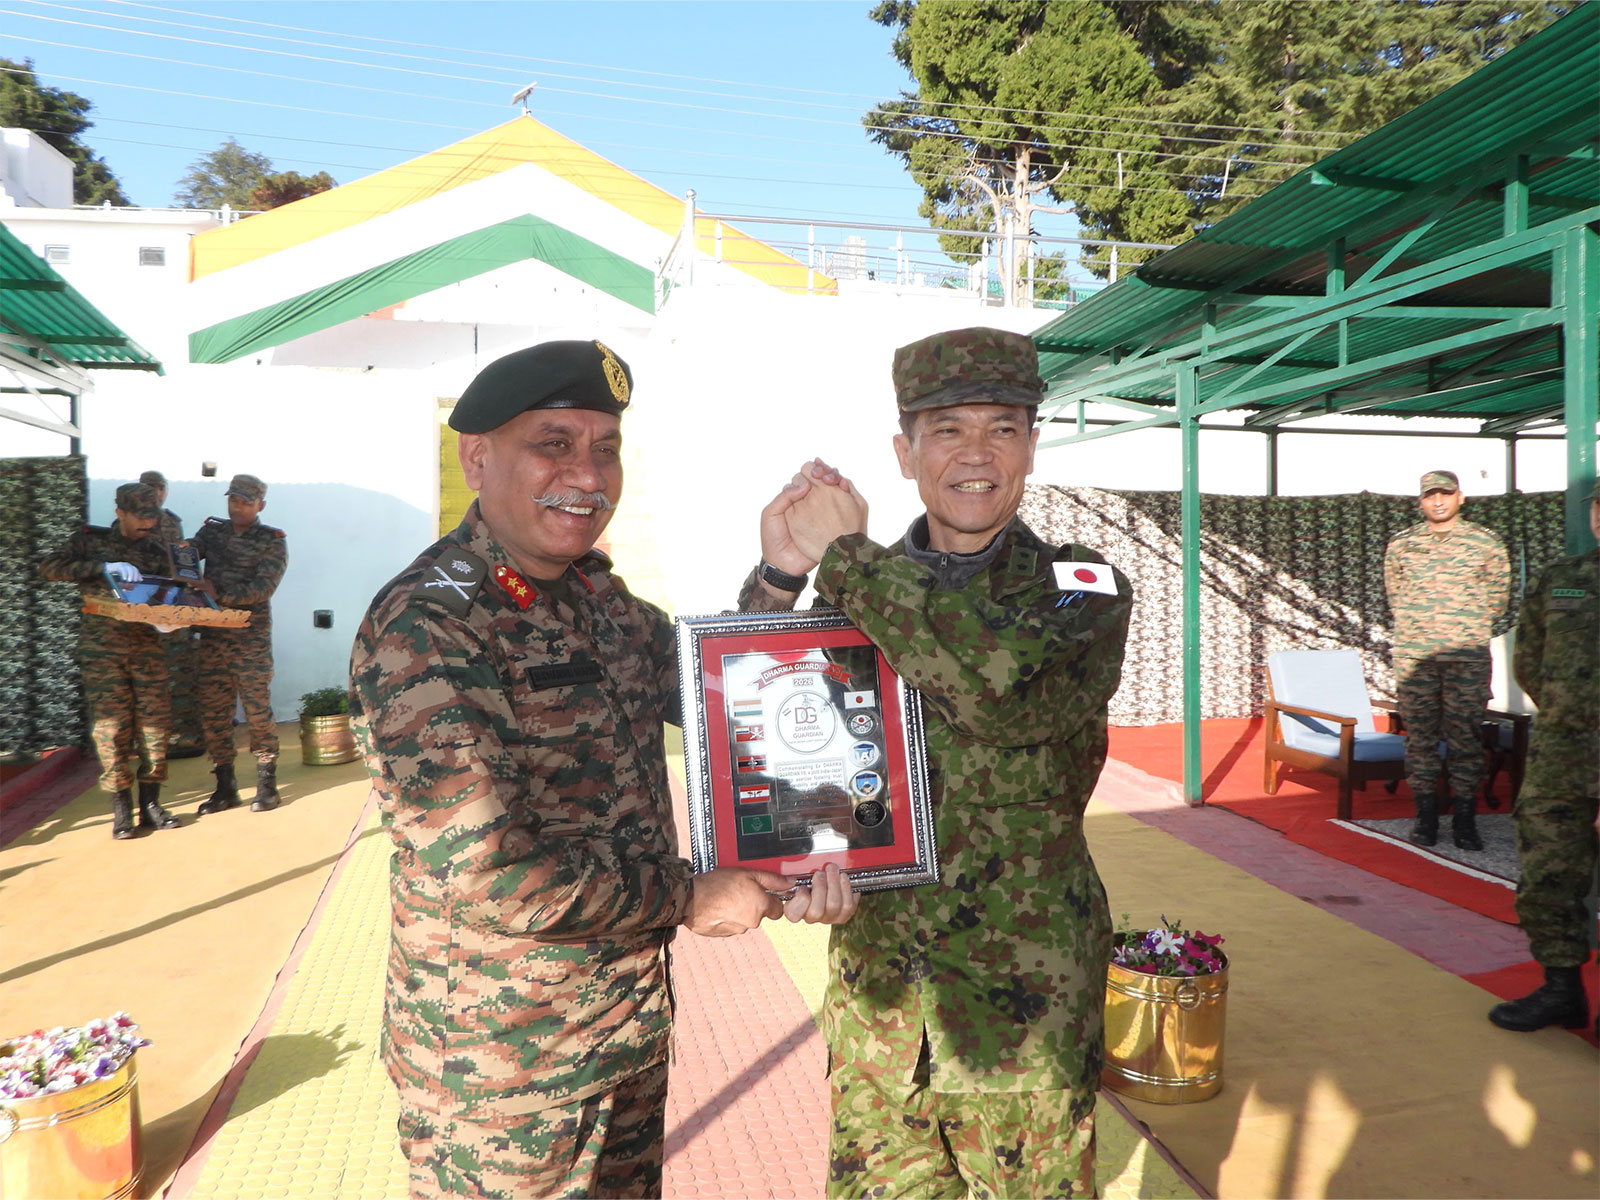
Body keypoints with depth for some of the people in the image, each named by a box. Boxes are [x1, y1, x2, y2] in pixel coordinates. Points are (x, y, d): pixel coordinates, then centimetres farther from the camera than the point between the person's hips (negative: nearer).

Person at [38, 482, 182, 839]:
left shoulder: (157, 550, 11)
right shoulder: (90, 540, 4)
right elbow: (48, 568, -9)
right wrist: (104, 567, -21)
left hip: (147, 644, 3)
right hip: (101, 645, -3)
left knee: (154, 721, 1)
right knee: (111, 725, -5)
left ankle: (150, 804, 11)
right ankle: (121, 811, 3)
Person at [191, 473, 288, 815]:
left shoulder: (273, 540, -1)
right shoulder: (212, 530, 14)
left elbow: (264, 587, -12)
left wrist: (219, 593, -22)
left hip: (252, 637, -4)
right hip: (212, 635, 4)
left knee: (258, 709, -2)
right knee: (213, 712, 5)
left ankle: (266, 784, 10)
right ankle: (225, 787, 15)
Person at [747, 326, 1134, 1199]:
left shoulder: (1082, 591, -7)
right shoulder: (862, 592, 3)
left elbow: (1005, 687, -29)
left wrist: (843, 557, -21)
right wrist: (779, 576, -15)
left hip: (1022, 1002, -3)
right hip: (875, 988, 3)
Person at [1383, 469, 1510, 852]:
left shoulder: (1486, 543, 4)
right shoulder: (1400, 544, 8)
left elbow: (1497, 595, 11)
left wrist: (1470, 631, 9)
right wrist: (1415, 628, 12)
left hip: (1467, 657, -1)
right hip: (1413, 657, 1)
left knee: (1464, 736, 1)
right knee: (1419, 735, 3)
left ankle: (1464, 820, 8)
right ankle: (1425, 816, 11)